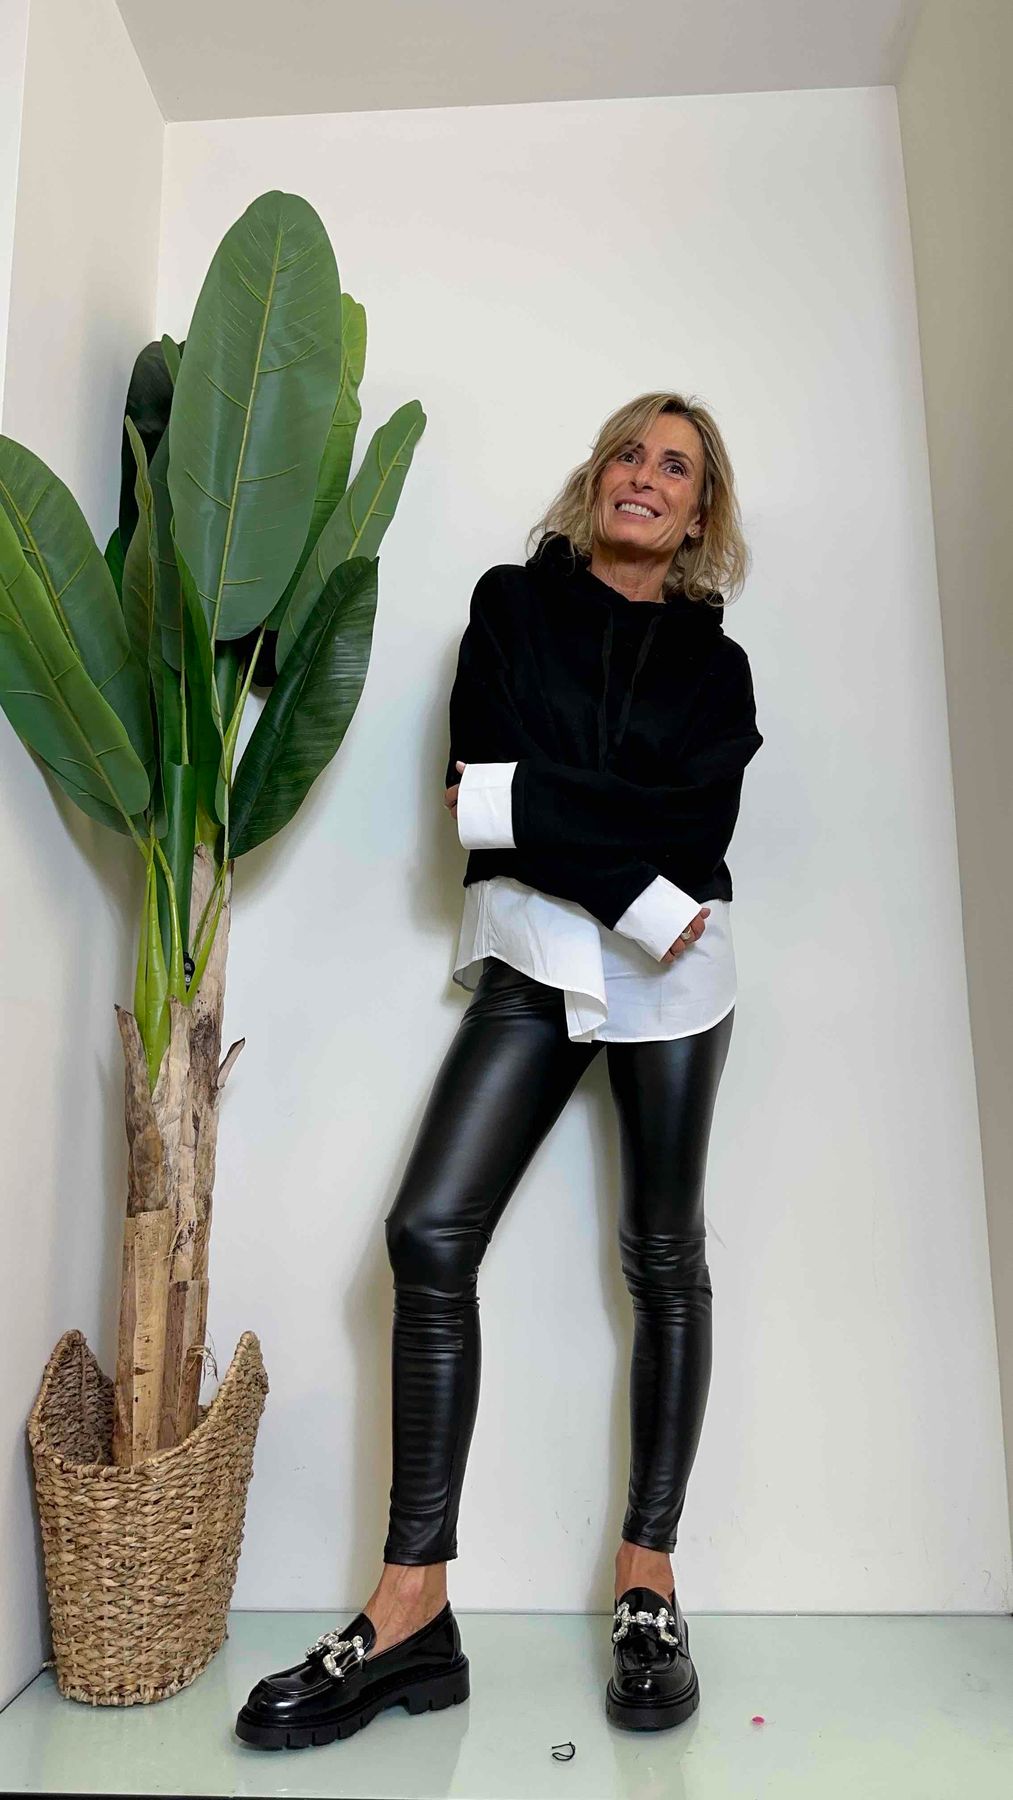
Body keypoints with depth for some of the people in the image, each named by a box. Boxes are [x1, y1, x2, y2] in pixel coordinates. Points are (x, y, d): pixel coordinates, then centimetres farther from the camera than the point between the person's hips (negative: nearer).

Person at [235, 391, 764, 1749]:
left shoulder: (714, 664, 13)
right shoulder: (517, 603, 10)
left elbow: (697, 826, -4)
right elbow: (475, 791, -5)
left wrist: (518, 798, -11)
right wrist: (636, 884, -11)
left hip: (671, 973, 1)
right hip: (532, 956, 0)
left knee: (663, 1257, 3)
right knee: (431, 1232, -14)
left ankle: (648, 1583, 16)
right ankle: (413, 1609, -4)